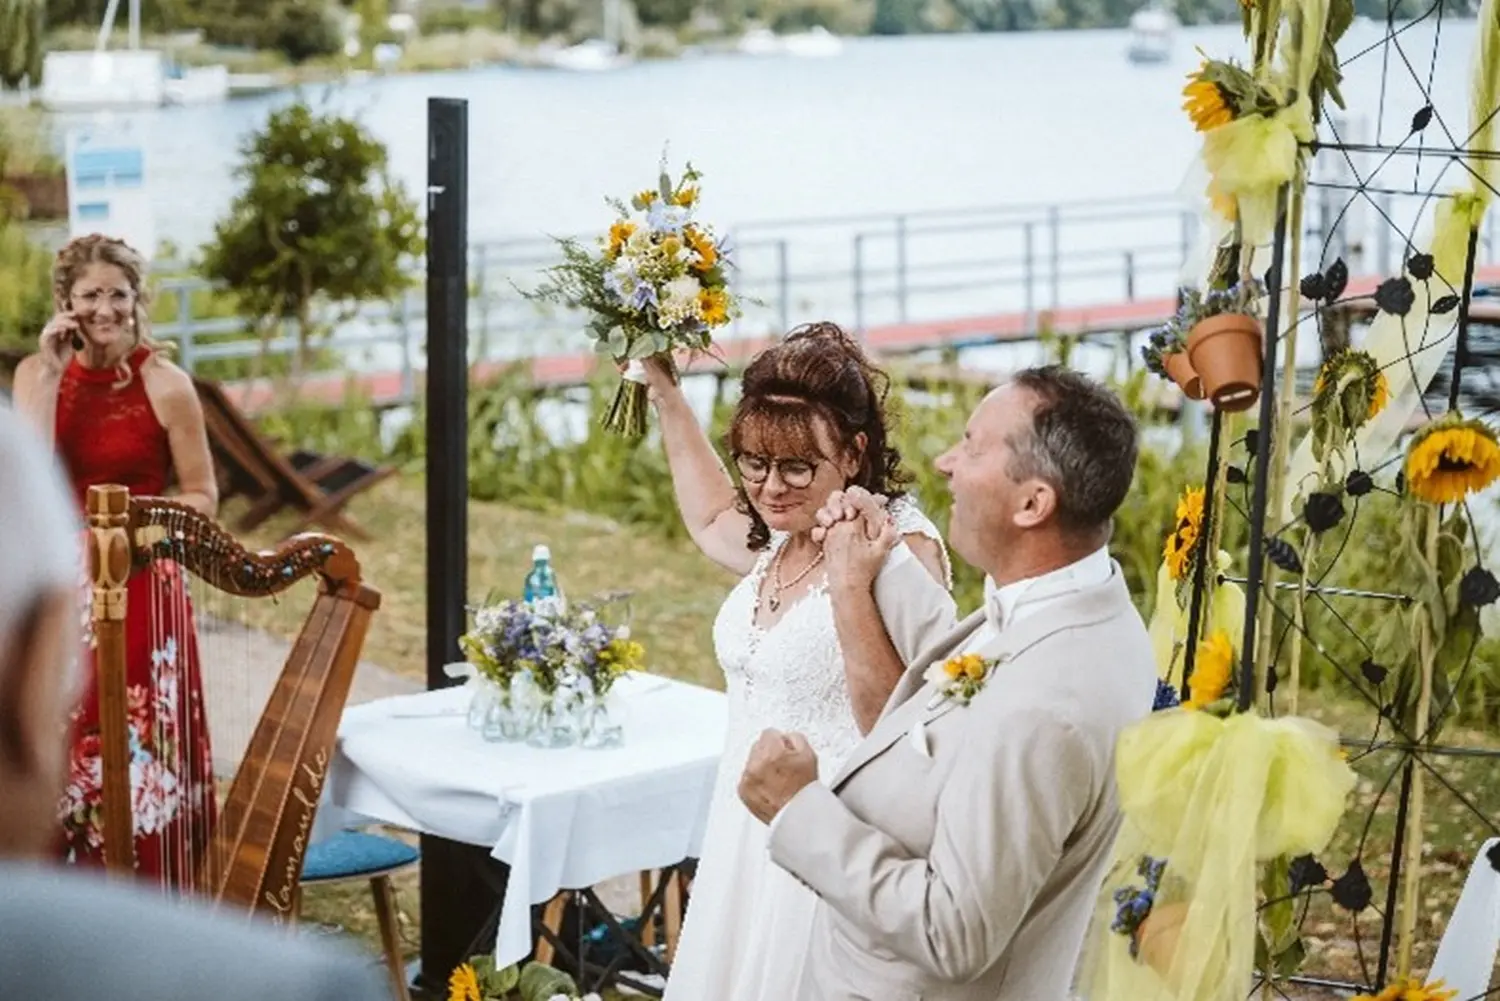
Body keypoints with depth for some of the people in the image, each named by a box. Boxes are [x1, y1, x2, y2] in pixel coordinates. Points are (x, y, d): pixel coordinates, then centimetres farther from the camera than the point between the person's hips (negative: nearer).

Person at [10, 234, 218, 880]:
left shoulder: (165, 385, -7)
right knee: (61, 755, 7)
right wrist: (52, 375, -14)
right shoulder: (37, 374, 2)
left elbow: (202, 496, -1)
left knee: (144, 761, 0)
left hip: (142, 593, -3)